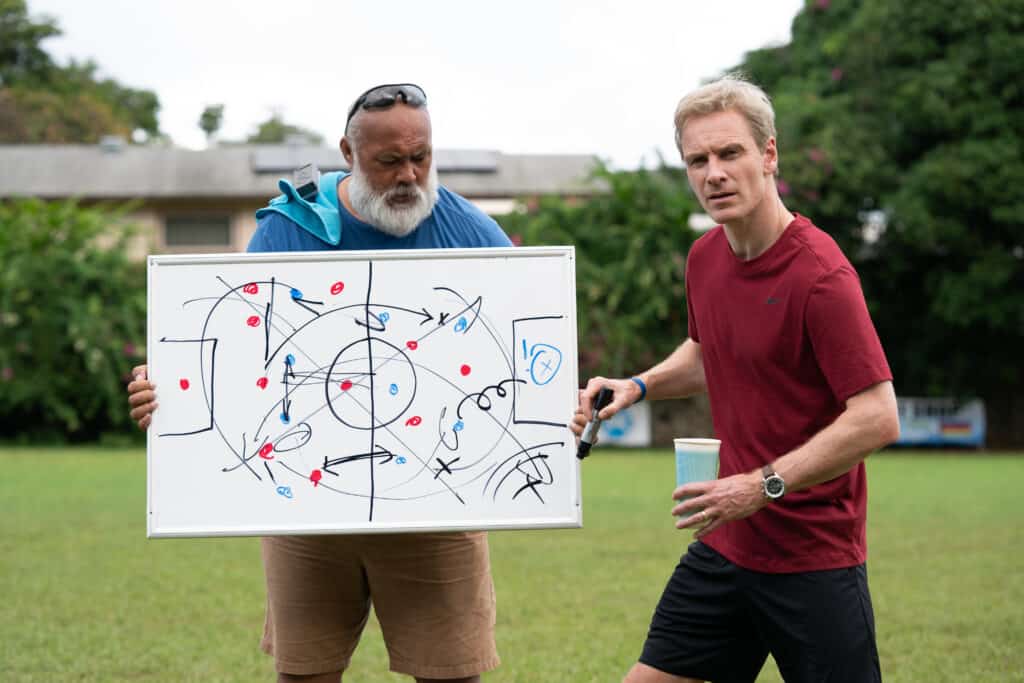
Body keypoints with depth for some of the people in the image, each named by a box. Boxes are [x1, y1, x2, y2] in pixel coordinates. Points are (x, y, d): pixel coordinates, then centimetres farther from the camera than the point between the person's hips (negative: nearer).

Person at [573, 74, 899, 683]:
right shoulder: (705, 257, 5)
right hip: (726, 543, 7)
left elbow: (878, 418, -22)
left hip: (814, 556, -7)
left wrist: (765, 485, -23)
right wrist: (639, 386, 8)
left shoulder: (819, 275, -19)